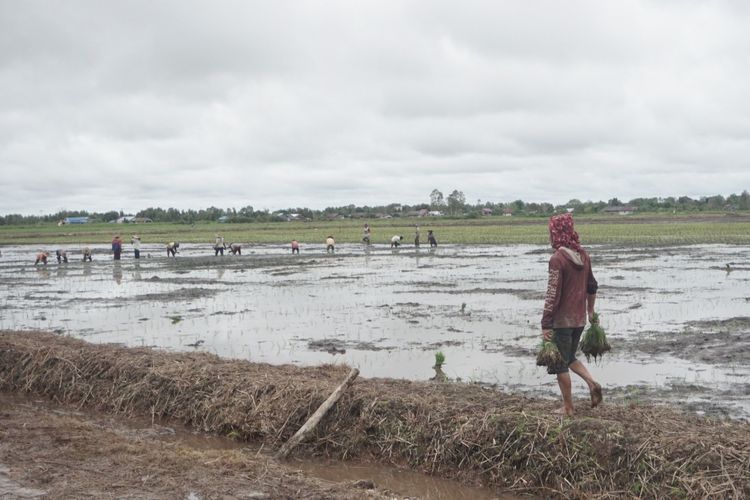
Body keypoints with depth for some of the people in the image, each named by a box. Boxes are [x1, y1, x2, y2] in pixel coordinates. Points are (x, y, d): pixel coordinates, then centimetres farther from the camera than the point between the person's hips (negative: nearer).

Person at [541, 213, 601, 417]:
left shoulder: (557, 259, -18)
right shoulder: (583, 256, 5)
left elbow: (552, 295, -20)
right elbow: (592, 286, 16)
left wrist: (545, 325, -16)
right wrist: (590, 311, 29)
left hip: (562, 320, -7)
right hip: (580, 319, 7)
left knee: (560, 363, 6)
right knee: (570, 357, 24)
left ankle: (568, 408, 12)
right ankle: (592, 383, 3)